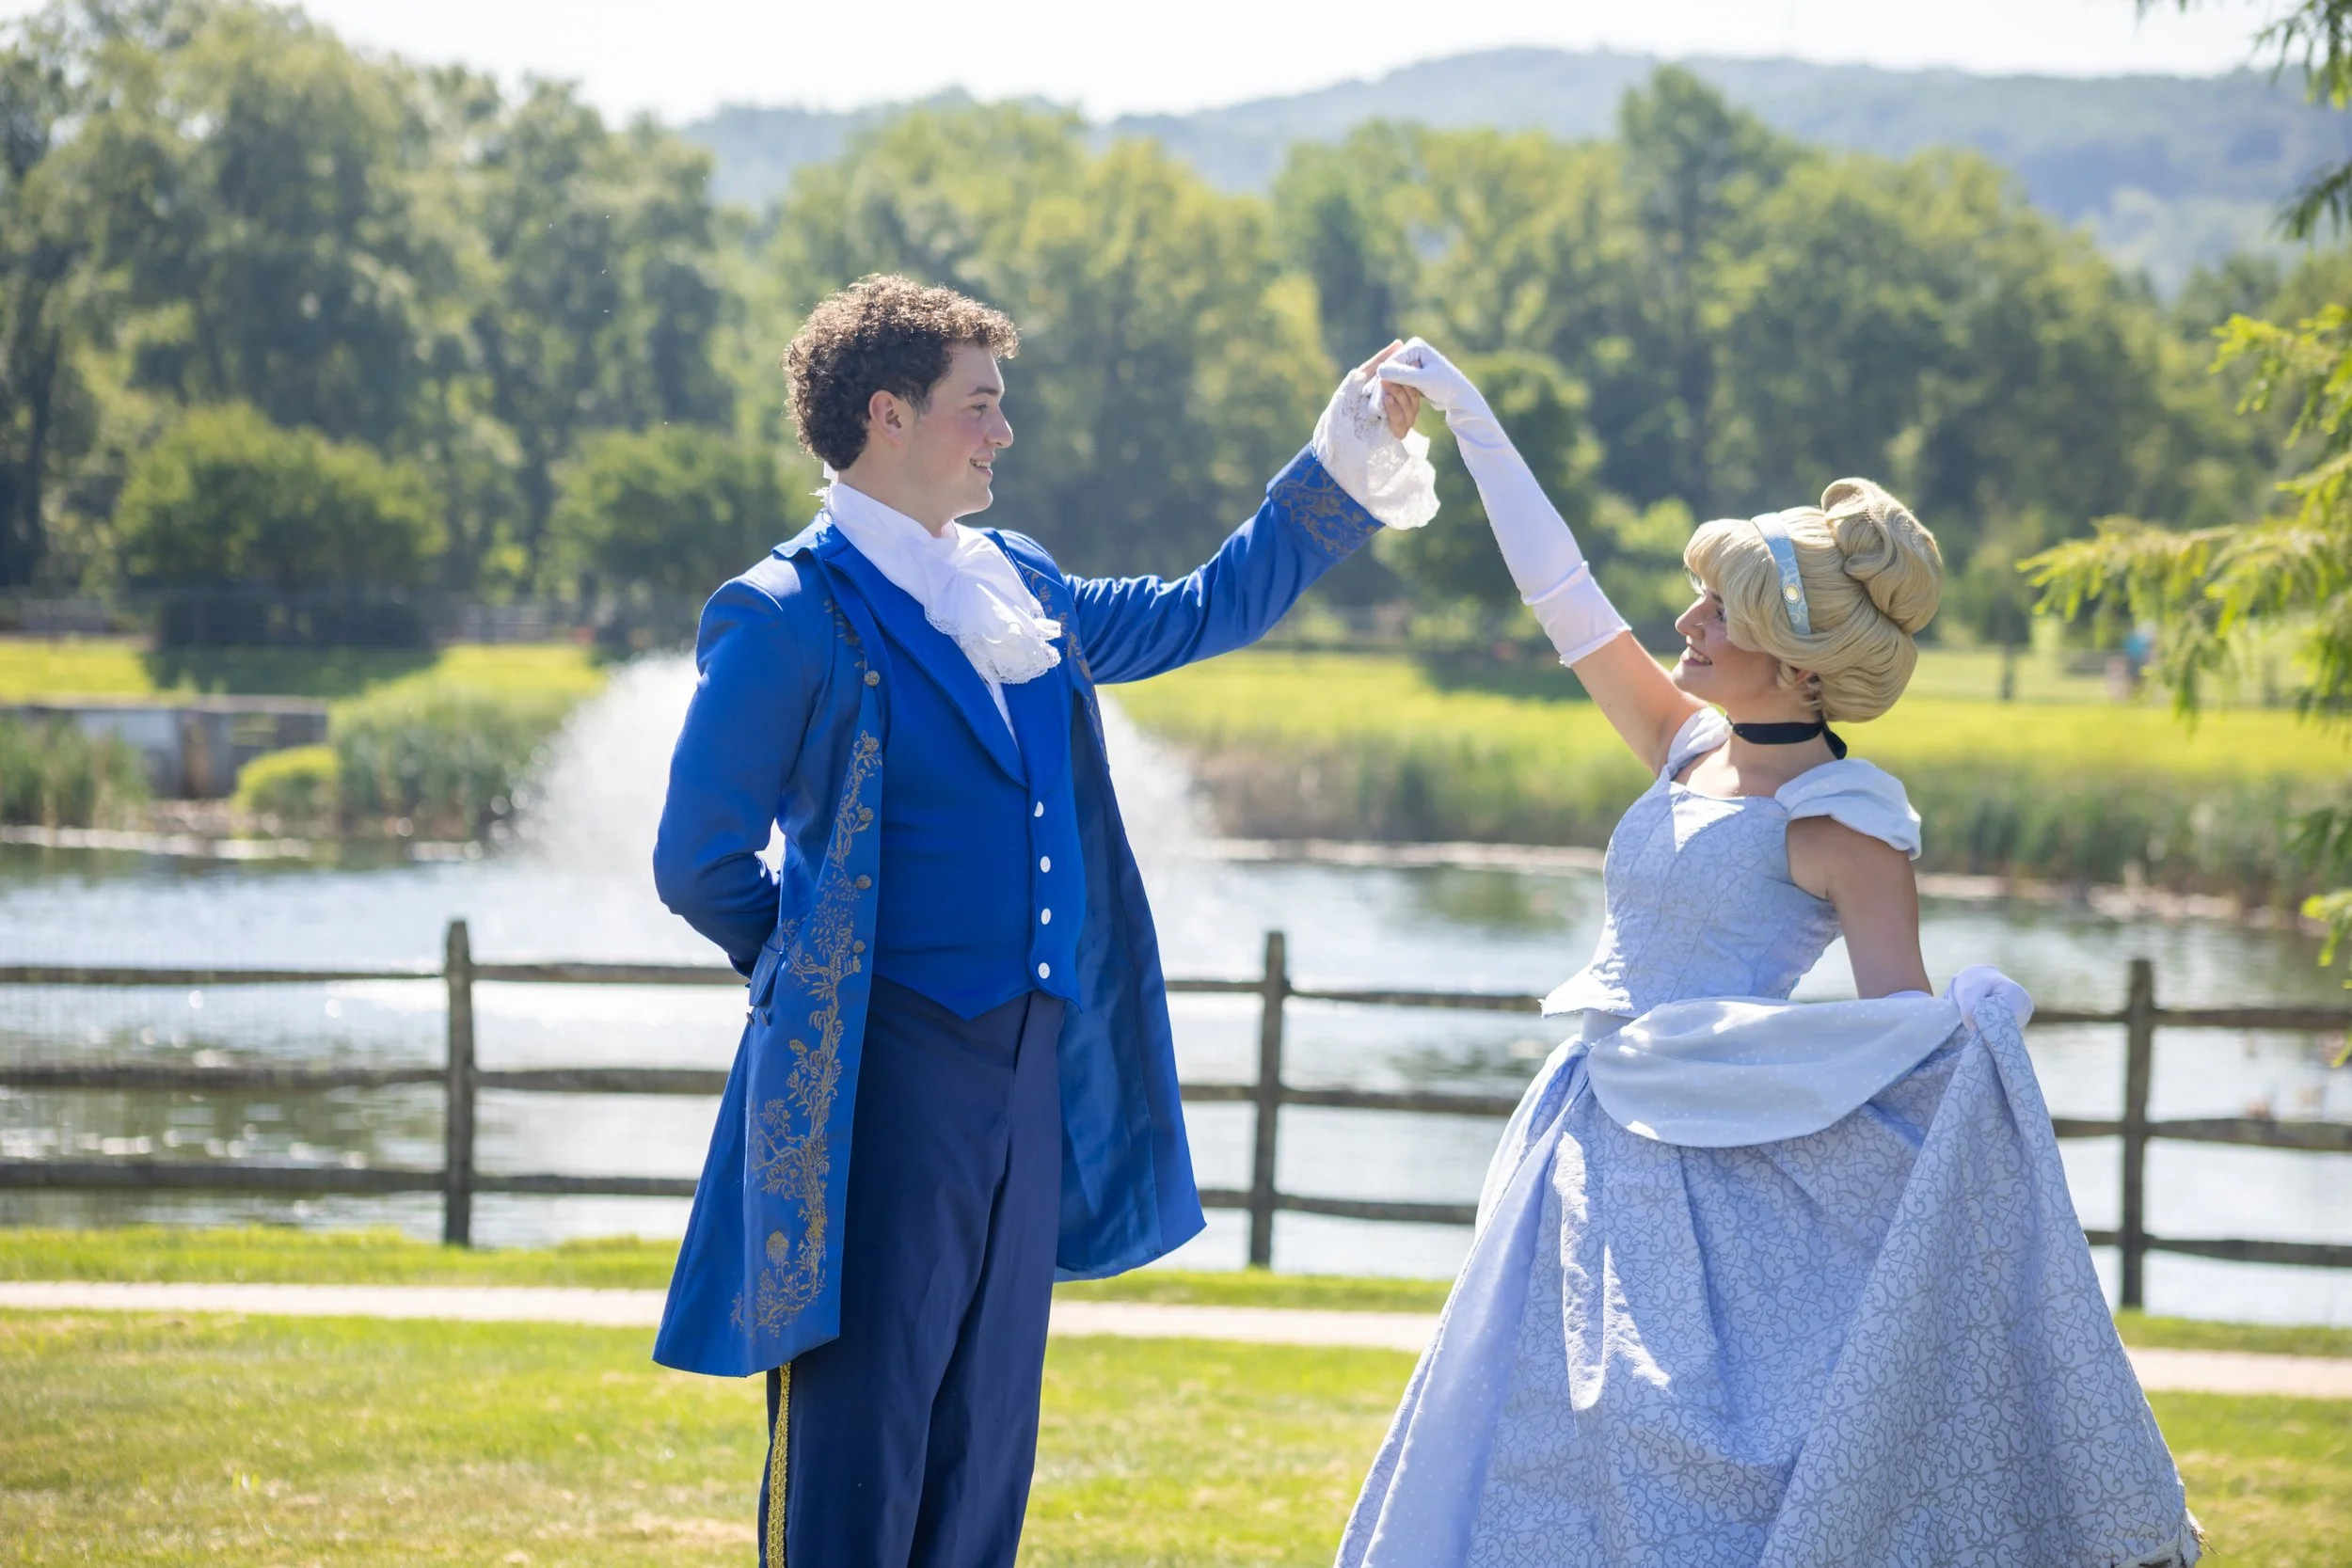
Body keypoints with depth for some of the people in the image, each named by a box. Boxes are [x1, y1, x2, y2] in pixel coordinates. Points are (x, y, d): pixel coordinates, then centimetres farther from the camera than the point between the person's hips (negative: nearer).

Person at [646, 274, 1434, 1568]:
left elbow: (1205, 611, 25)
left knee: (982, 1451, 11)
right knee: (855, 1455, -5)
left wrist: (1347, 465, 20)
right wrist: (821, 971, 5)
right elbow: (699, 861, -7)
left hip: (1027, 1074, 7)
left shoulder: (1016, 589, 13)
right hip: (880, 1083, -7)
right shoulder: (790, 617, -9)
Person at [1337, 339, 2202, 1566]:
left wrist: (1974, 1028, -38)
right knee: (1533, 1466, 9)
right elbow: (1564, 601, 13)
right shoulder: (1689, 749, 9)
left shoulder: (1841, 819, -11)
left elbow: (1903, 1019, -16)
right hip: (1597, 1151, 8)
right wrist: (1472, 424, 13)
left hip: (1719, 1178, -7)